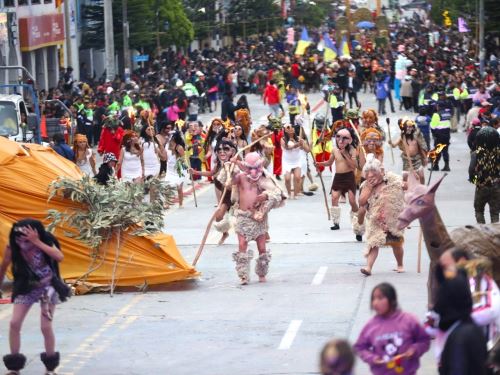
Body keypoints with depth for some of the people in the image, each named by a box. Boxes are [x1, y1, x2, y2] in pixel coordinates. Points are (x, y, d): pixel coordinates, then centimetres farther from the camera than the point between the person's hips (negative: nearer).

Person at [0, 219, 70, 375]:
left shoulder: (46, 242, -24)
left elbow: (60, 257, -42)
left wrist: (37, 242, -43)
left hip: (47, 286, -2)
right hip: (26, 287, 2)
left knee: (46, 326, -8)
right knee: (14, 323, -9)